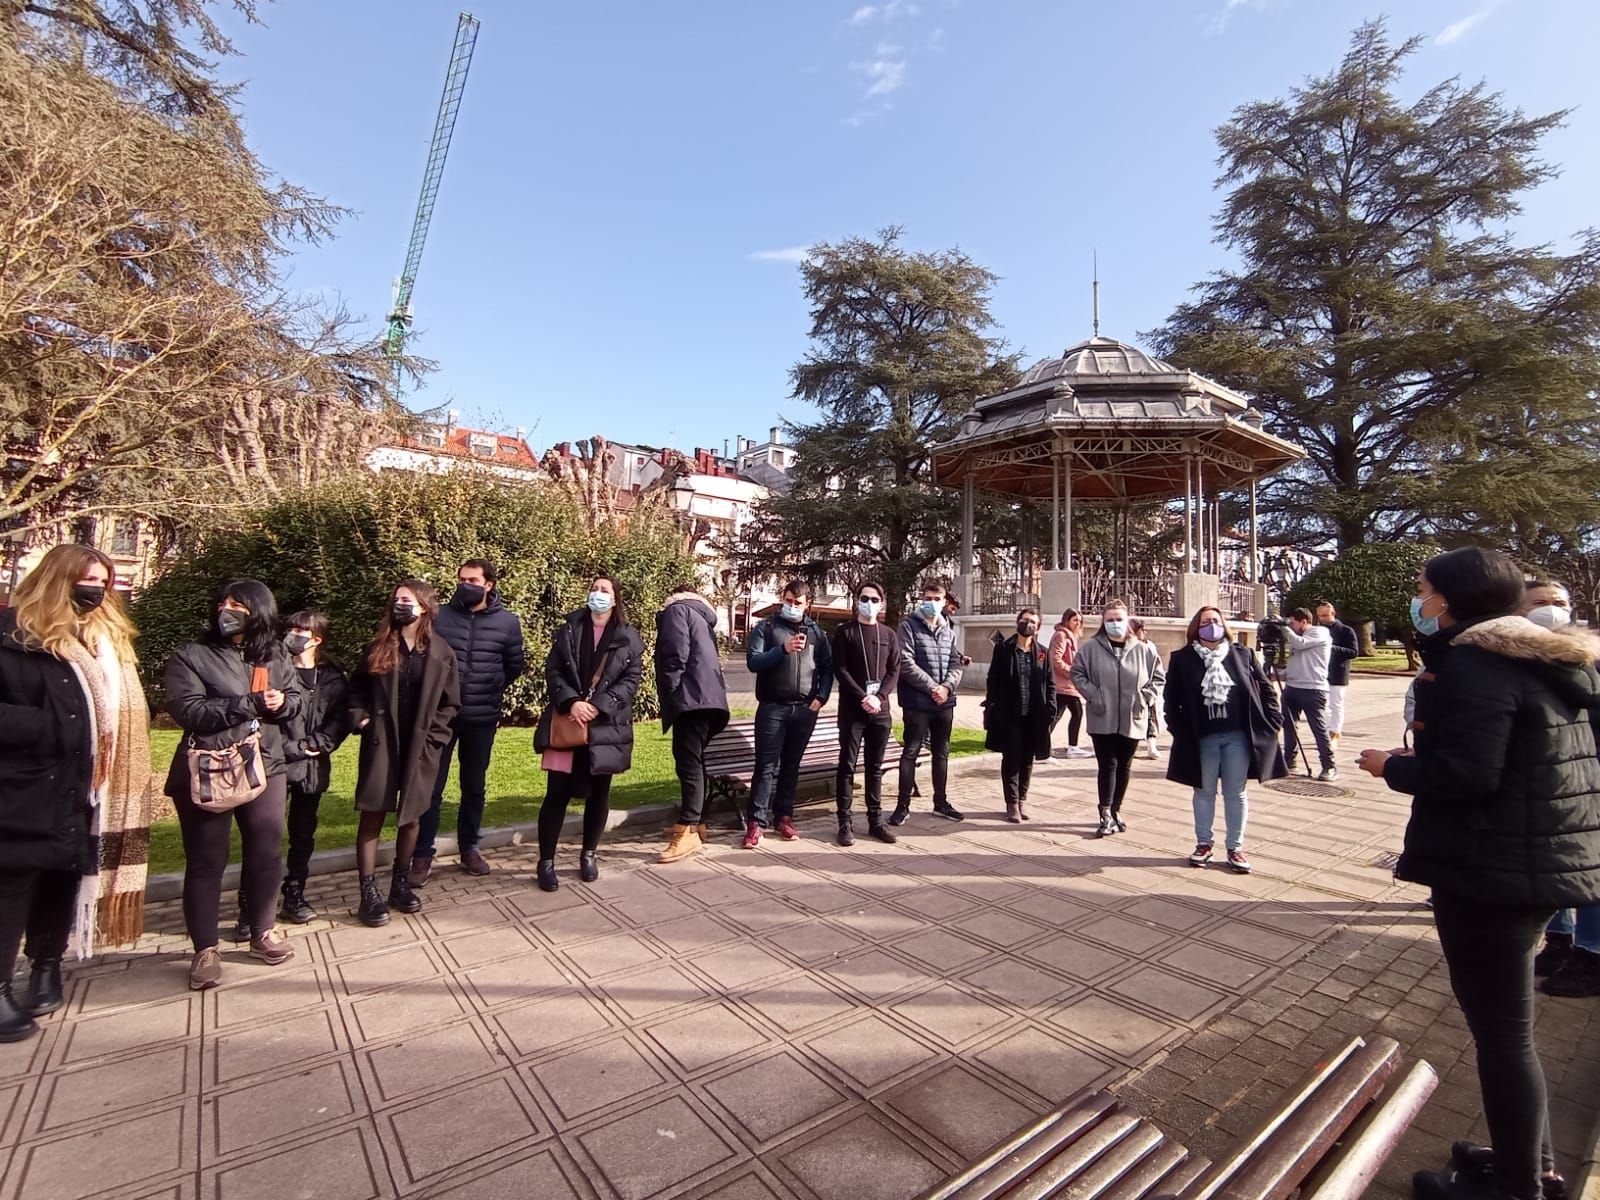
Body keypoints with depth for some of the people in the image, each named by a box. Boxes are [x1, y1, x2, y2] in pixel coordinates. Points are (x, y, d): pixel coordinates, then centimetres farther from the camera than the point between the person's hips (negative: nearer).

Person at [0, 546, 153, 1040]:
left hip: (81, 790, 6)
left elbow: (123, 710, 14)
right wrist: (43, 727, -21)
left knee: (63, 880, 15)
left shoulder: (110, 639, 12)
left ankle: (47, 968, 29)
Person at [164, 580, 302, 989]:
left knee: (267, 851, 10)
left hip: (264, 766, 3)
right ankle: (205, 949, 21)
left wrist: (282, 703, -12)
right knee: (206, 860, 7)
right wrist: (249, 704, -21)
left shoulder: (276, 656, 7)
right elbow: (186, 710, -15)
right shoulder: (191, 656, -4)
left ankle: (262, 933, 29)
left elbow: (295, 700, 11)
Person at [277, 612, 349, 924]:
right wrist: (293, 748, -13)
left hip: (313, 768, 3)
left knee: (303, 836, 13)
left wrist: (317, 744, -13)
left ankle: (294, 896, 25)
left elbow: (340, 718, 0)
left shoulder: (333, 678, 3)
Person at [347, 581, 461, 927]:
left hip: (420, 748, 0)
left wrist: (433, 736, -5)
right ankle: (369, 892, 13)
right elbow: (358, 687, 10)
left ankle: (400, 883, 27)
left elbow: (450, 704, 2)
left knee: (410, 817, 11)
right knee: (372, 816, 2)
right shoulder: (379, 647, 3)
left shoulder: (442, 653, -1)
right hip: (380, 743, 0)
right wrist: (360, 717, -5)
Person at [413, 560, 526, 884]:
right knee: (432, 786, 4)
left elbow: (516, 665, 8)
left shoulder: (507, 622, -3)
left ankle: (469, 847, 28)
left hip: (482, 717, 1)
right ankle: (422, 854, 16)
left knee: (475, 786, 13)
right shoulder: (440, 616, -4)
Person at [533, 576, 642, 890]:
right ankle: (546, 861, 11)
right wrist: (571, 703, -15)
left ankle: (589, 854, 27)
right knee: (557, 793, -1)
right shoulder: (568, 630, 8)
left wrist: (598, 707, -15)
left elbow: (631, 679, -3)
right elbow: (552, 670, 1)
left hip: (606, 727, 0)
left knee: (599, 794, 9)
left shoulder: (629, 638, 4)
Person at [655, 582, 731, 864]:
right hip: (707, 696, 9)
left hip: (691, 697, -9)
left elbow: (676, 655, -12)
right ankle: (696, 822, 20)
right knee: (695, 761, 14)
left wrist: (671, 692, -6)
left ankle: (688, 832, -13)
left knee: (688, 762, -11)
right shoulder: (703, 615, 27)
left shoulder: (676, 609, 2)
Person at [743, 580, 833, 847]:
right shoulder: (766, 628, 1)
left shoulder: (816, 632, 11)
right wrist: (783, 649, -22)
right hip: (773, 707, -3)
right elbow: (753, 662, -10)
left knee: (792, 765, 11)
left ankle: (784, 817, 20)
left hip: (805, 709, 3)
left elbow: (827, 667, 12)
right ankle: (756, 823, 1)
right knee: (766, 766, -3)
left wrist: (820, 698, 0)